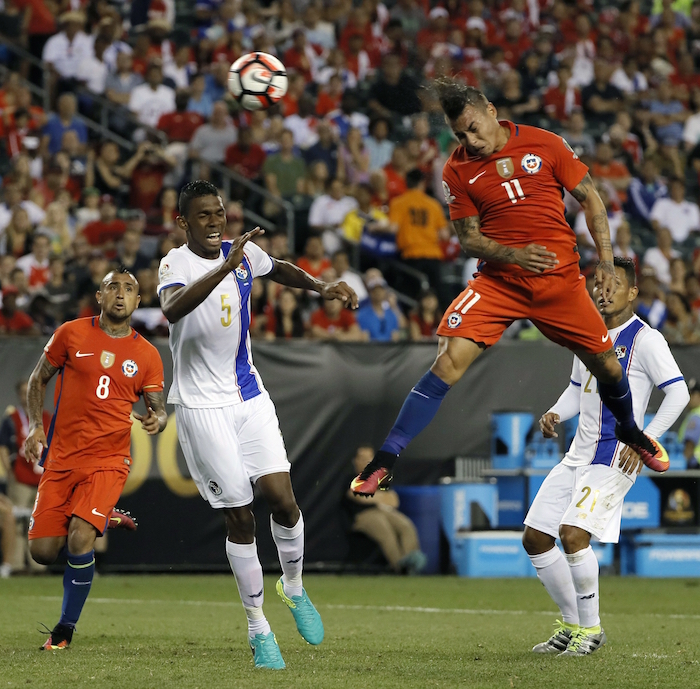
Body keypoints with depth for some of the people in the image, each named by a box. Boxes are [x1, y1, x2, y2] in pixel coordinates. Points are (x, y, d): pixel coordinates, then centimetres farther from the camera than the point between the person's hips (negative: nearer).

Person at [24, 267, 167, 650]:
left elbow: (158, 408, 10)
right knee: (43, 551, -3)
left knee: (80, 539, -22)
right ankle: (100, 519, 30)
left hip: (109, 460, -1)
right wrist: (35, 425, -2)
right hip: (61, 457, 1)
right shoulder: (72, 335, 2)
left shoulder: (146, 356, 4)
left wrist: (157, 420, -14)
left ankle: (65, 629, -3)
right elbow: (38, 379, 11)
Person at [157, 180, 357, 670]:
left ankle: (294, 587, 19)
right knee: (239, 516, -4)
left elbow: (279, 269, 28)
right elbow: (172, 309, -38)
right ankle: (258, 628, 10)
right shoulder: (176, 263, -14)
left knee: (282, 498, -9)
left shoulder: (244, 253, 3)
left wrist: (323, 287, 13)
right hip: (201, 404, -4)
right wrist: (225, 267, -47)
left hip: (250, 396, 4)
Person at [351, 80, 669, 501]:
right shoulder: (458, 170, -2)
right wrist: (514, 255, -20)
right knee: (450, 361, -19)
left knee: (606, 366, 7)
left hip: (560, 277, 1)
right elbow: (469, 239, 0)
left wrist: (606, 260, -3)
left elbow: (590, 199, 5)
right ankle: (385, 462, -17)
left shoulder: (546, 145, -4)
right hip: (498, 282, -1)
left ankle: (630, 431, 42)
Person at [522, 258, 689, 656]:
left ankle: (591, 628, -7)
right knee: (535, 537, 4)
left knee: (573, 533, -23)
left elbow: (678, 393, -12)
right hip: (578, 455, 8)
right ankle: (572, 624, 17)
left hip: (615, 457, -8)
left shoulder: (645, 339, -9)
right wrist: (555, 414, 5)